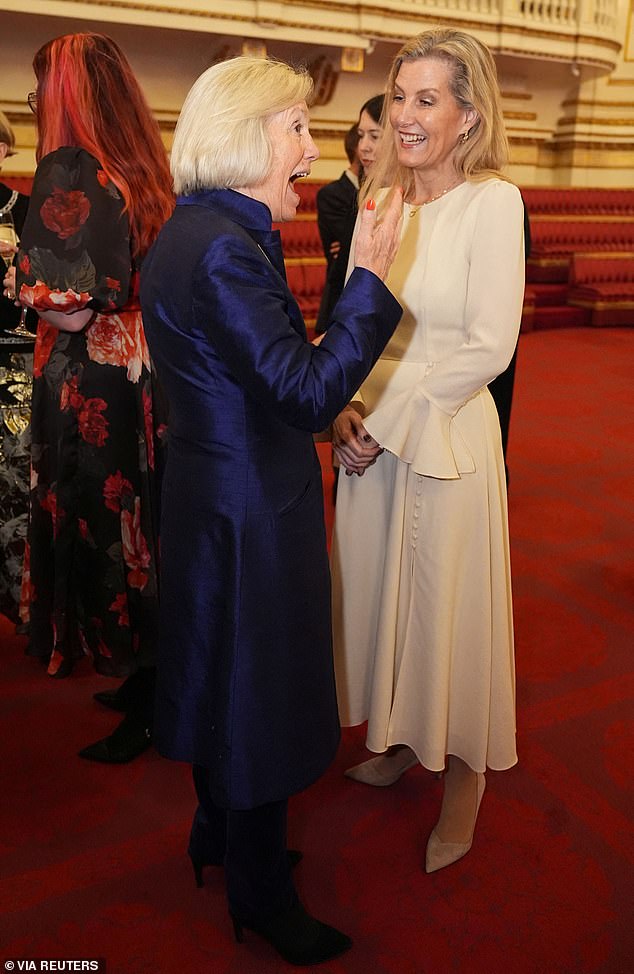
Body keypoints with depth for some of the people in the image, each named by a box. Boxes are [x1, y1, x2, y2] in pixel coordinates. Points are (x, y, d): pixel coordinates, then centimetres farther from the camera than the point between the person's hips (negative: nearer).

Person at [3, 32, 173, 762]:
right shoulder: (143, 169, 7)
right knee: (141, 527, 18)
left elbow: (70, 312, -20)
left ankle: (144, 716, 20)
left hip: (91, 392, -8)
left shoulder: (68, 173, -15)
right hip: (144, 379, 8)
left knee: (102, 536, 5)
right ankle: (149, 680, 35)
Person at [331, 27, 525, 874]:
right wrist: (348, 409, -6)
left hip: (448, 439, -6)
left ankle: (464, 772, 32)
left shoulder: (492, 201, -10)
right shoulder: (384, 200, 7)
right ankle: (399, 740, 40)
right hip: (373, 435, 6)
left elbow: (489, 349, -15)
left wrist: (390, 421, -14)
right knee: (380, 593, 16)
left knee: (448, 605, 8)